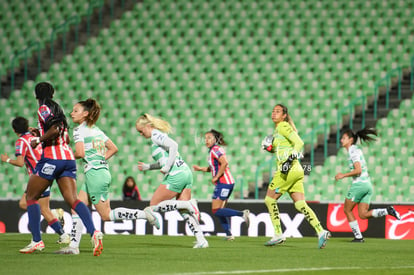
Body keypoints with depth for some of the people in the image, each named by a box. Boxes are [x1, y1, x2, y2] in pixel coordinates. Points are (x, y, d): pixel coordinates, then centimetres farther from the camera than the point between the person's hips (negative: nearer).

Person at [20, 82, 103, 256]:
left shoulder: (43, 109, -3)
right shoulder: (58, 110, 21)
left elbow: (55, 130, -18)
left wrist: (38, 140, -5)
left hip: (51, 157, -7)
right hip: (68, 158, 7)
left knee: (31, 197, 7)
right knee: (72, 200, -5)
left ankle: (37, 241, -1)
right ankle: (93, 232, -28)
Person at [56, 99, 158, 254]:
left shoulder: (79, 130, -8)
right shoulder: (96, 130, 17)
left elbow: (80, 153, -21)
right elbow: (113, 148, 19)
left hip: (94, 174, -9)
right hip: (103, 171, 9)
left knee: (106, 215, -3)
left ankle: (144, 214, -6)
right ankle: (74, 246, 4)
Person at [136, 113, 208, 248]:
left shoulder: (155, 135, -6)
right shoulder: (160, 135, 22)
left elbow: (174, 145, -23)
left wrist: (167, 167, -20)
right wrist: (148, 167, 24)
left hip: (175, 176, -10)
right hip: (185, 172, 10)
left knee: (154, 205, 1)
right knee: (183, 211, 9)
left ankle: (189, 205, -11)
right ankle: (201, 240, -2)